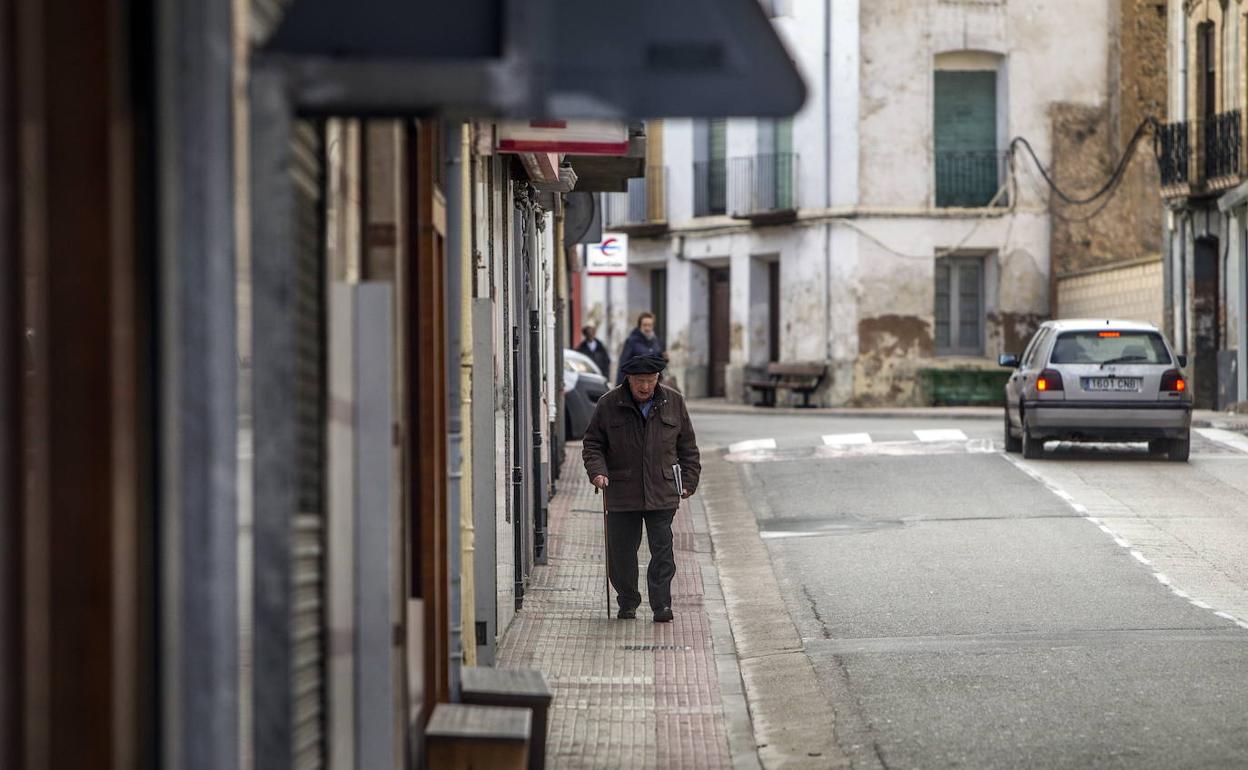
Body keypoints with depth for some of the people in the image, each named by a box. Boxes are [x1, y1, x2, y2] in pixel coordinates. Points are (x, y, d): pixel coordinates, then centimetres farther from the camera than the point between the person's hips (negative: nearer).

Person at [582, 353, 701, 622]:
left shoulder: (673, 403, 4)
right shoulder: (609, 405, -1)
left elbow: (687, 446, 12)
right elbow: (593, 443, 6)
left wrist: (689, 481, 8)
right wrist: (597, 471, -12)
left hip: (662, 494, 0)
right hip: (622, 494, 0)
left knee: (662, 550, -5)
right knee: (621, 552, 5)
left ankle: (661, 605, -2)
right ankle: (627, 604, 19)